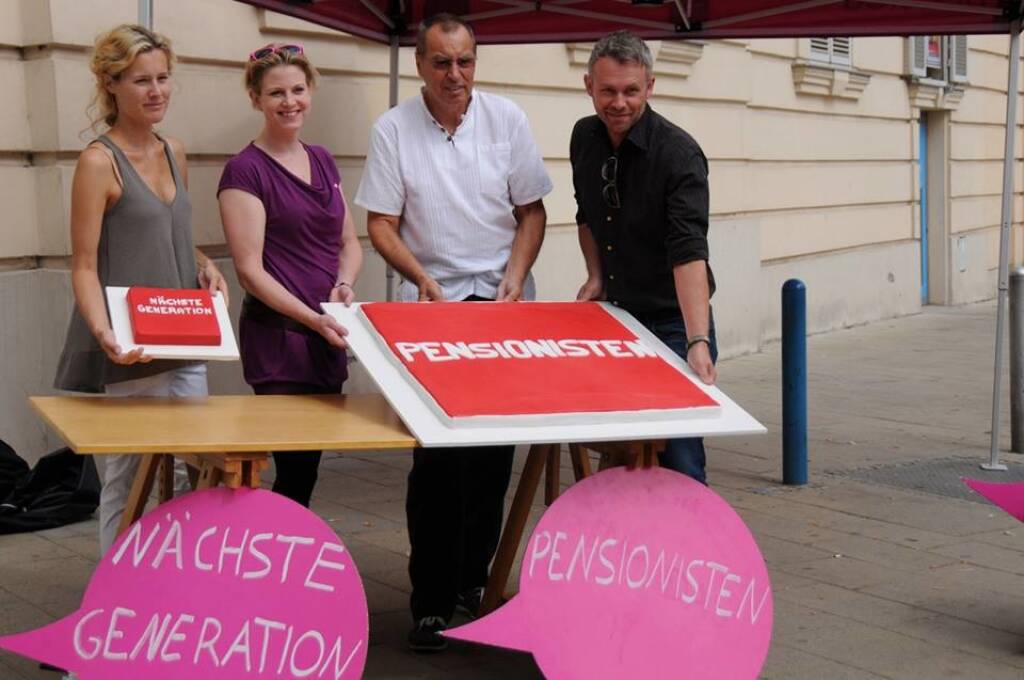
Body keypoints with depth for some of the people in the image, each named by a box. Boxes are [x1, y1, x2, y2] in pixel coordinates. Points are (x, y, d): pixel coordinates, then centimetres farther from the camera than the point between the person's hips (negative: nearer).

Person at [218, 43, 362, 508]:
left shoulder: (323, 161, 14)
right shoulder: (245, 170, -7)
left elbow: (349, 242, 18)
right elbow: (250, 269, -12)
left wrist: (344, 285, -3)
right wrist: (312, 317, -21)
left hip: (328, 339, 7)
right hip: (277, 336, -7)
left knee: (307, 465, 11)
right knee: (296, 471, -6)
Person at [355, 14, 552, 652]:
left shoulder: (507, 118, 1)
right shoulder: (394, 129, -2)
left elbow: (532, 211, 6)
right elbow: (381, 224, -1)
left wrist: (515, 277, -8)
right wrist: (423, 278, -16)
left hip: (502, 301, 2)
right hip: (429, 301, -2)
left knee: (494, 451, 5)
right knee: (436, 456, -6)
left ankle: (473, 578, 22)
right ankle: (432, 601, 4)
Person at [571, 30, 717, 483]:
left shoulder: (679, 153, -20)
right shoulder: (584, 139, 1)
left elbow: (689, 253, -30)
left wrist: (698, 341, -40)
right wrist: (595, 276, 5)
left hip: (671, 323, -6)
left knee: (677, 459, -7)